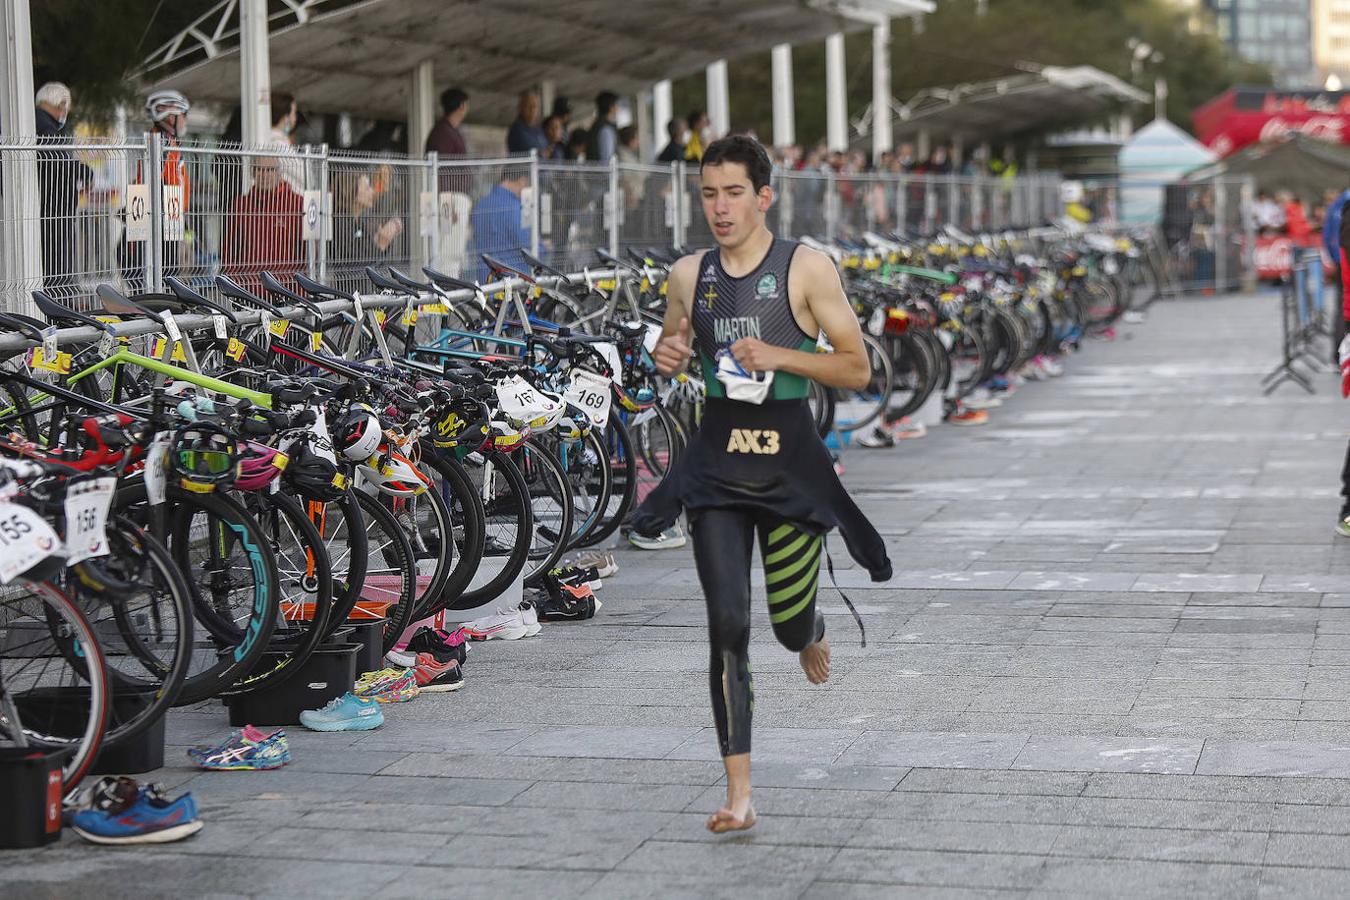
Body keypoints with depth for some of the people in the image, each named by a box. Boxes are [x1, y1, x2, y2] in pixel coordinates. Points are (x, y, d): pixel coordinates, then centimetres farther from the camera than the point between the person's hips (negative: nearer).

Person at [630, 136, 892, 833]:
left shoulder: (807, 269, -5)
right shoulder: (688, 275, 6)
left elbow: (857, 368, -4)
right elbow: (669, 350, 23)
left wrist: (778, 355, -17)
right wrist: (667, 357, -1)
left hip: (790, 462, -2)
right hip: (716, 463, 2)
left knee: (789, 623, 5)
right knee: (728, 626, -6)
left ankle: (813, 633, 47)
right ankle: (738, 795, -3)